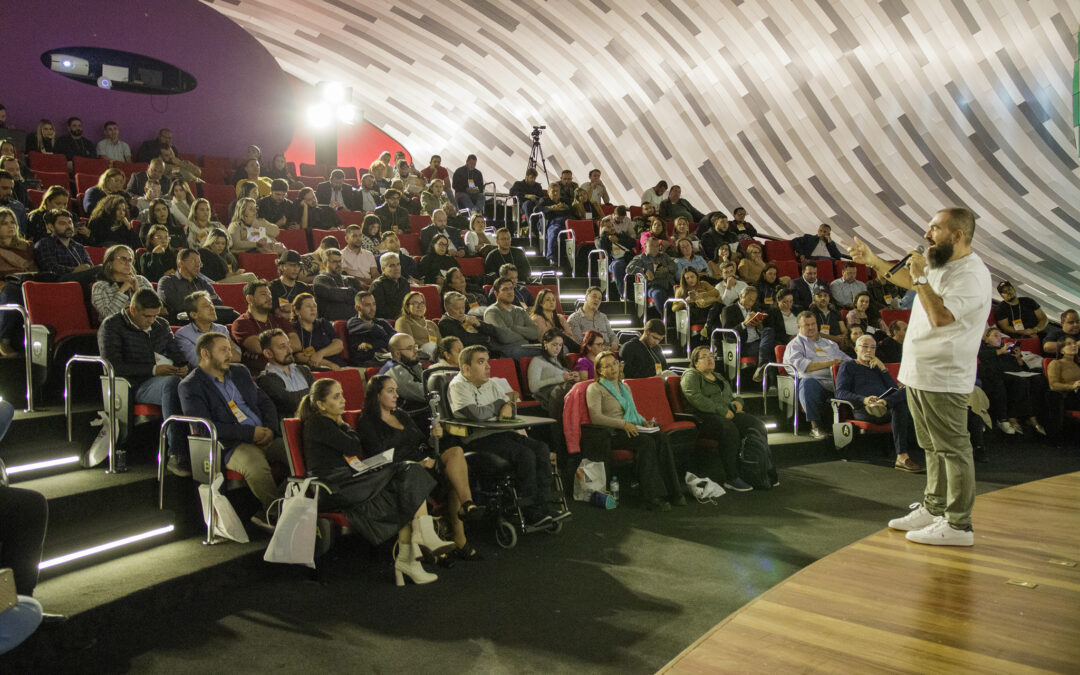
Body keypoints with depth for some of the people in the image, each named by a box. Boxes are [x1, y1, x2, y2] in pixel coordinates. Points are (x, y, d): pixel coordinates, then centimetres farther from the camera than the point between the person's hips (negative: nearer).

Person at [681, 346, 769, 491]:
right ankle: (731, 479, -32)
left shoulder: (719, 377, 30)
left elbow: (733, 395, 38)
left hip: (728, 414, 8)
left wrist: (738, 402, 11)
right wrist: (722, 411, -16)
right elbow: (695, 398, -13)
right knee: (729, 429, -37)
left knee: (758, 426, -16)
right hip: (705, 417, -7)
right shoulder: (691, 375, 4)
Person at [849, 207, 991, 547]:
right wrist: (872, 260, 25)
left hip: (943, 379, -10)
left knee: (952, 449, -2)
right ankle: (933, 508, 31)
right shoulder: (940, 264, 12)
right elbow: (908, 280, 31)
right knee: (933, 448, 19)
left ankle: (959, 525, 7)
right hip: (919, 374, 10)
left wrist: (921, 278, -23)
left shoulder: (971, 274, -18)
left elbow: (941, 316, -30)